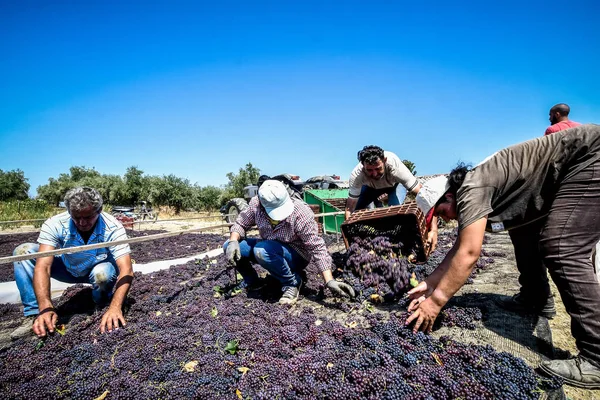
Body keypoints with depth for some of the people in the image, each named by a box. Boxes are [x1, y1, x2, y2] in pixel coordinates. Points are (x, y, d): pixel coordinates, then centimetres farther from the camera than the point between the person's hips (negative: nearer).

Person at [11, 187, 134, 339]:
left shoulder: (113, 228, -32)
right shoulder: (54, 224, -26)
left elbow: (126, 270, -38)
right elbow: (42, 267, -32)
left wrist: (115, 307, -53)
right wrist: (46, 307, -46)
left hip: (99, 269, -2)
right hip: (68, 269, 3)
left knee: (104, 273, -37)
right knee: (23, 251, -18)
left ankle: (103, 306, -3)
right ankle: (35, 315, -14)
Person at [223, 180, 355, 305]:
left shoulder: (301, 213, -30)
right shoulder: (255, 203, -19)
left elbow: (317, 248, -27)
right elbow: (241, 223, -3)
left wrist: (330, 281, -34)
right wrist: (232, 242, -23)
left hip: (297, 255, -4)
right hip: (270, 251, 5)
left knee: (262, 250, -34)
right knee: (230, 247, -12)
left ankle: (292, 282, -9)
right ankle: (251, 281, 12)